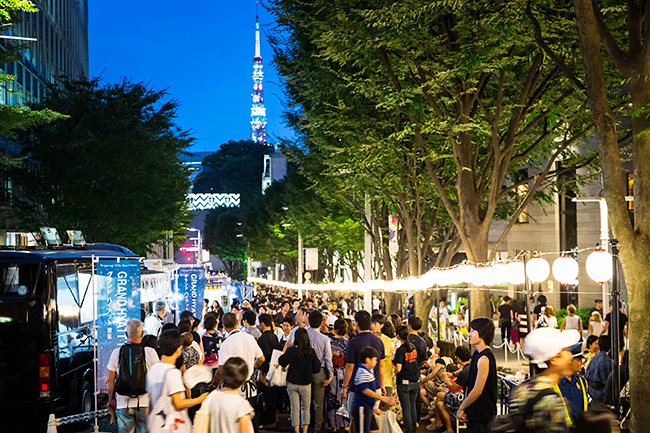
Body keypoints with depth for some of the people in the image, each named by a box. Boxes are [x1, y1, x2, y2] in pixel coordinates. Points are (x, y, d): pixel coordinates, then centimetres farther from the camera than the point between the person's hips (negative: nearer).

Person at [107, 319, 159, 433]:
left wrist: (111, 399, 18)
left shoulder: (116, 353, -2)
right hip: (145, 403, -1)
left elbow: (110, 380, 4)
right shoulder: (151, 353, -6)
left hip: (123, 404, 1)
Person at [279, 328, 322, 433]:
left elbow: (282, 362, 1)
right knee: (306, 408, 17)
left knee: (295, 408, 9)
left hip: (292, 384, 0)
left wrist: (285, 347, 7)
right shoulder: (311, 352, -13)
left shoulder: (291, 350, -15)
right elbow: (317, 369, -6)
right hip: (306, 384, 0)